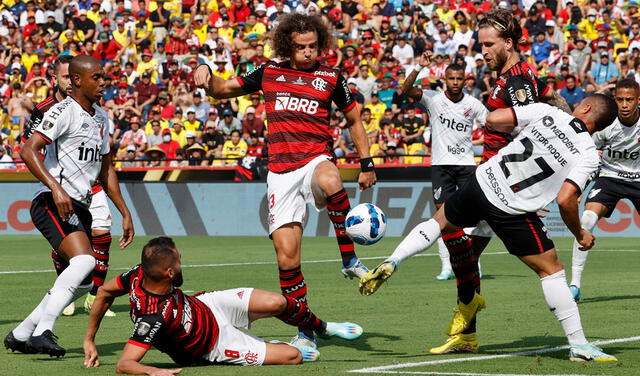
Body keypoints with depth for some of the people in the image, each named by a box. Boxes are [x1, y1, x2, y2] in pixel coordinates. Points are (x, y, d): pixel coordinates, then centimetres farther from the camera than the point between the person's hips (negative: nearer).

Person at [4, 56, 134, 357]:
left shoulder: (100, 117, 18)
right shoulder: (65, 112, -10)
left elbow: (105, 170, 26)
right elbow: (28, 151, -20)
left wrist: (125, 213, 21)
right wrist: (56, 188, -30)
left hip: (79, 208, 9)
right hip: (52, 204, -9)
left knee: (82, 282, 9)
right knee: (84, 261, -28)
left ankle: (21, 334, 19)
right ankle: (42, 332, -29)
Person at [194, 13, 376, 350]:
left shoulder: (330, 78, 8)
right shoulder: (268, 73, 11)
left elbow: (354, 119, 18)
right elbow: (222, 89, 18)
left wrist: (366, 163, 12)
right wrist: (205, 74, -4)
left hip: (316, 160, -2)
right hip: (281, 172, 2)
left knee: (330, 181, -42)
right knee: (286, 254, -6)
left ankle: (349, 259, -26)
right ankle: (308, 328, 11)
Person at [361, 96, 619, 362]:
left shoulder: (546, 112, 2)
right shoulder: (588, 157, -6)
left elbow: (493, 119, 1)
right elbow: (565, 200, -17)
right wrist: (580, 235, 0)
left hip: (483, 182, 3)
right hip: (513, 214, -3)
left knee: (440, 221, 29)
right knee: (551, 271, 9)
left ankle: (391, 263, 13)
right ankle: (578, 345, 6)